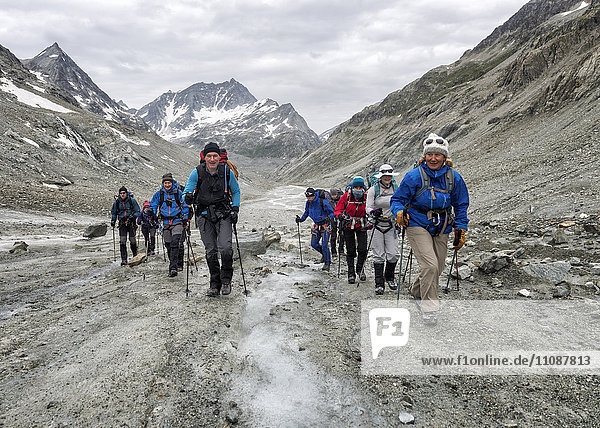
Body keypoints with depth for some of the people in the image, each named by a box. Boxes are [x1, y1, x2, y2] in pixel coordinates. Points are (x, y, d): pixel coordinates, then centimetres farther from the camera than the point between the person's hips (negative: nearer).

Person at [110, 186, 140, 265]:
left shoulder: (132, 200, -5)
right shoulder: (117, 202, 3)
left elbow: (137, 211, 1)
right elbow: (113, 212, 19)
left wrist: (133, 216, -17)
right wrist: (113, 220, 7)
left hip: (131, 223, -2)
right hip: (122, 223, 2)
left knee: (132, 240, -1)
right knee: (122, 241, -8)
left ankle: (135, 255, 23)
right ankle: (124, 259, -6)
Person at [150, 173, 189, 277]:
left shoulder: (178, 193, 0)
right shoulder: (159, 194, 6)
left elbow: (185, 206, 9)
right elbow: (153, 206, 16)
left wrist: (185, 219, 3)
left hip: (177, 222, -3)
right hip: (166, 223, 4)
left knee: (175, 243, -18)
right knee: (168, 245, 6)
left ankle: (173, 268, -22)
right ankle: (176, 263, 25)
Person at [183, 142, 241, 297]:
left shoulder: (227, 171, -4)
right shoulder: (197, 172, -6)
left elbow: (236, 191, 11)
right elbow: (187, 191, -1)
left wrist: (235, 209, 0)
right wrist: (188, 197, -25)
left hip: (223, 214, -1)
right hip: (204, 215, 1)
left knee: (225, 248, -16)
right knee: (211, 251, 2)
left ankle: (226, 280, 6)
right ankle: (215, 284, 18)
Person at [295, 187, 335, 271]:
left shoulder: (323, 202, -22)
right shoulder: (308, 203, -3)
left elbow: (332, 212, -15)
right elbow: (306, 212, 16)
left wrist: (329, 218, -34)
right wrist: (301, 219, 3)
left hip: (325, 224, -6)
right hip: (317, 225, 6)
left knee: (324, 245, -10)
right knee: (313, 243, 2)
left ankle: (327, 263, 6)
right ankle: (324, 253, 29)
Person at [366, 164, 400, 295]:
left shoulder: (396, 188, 5)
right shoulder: (373, 189, -3)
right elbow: (368, 208, -6)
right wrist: (374, 212, -27)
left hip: (391, 226, 2)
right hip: (377, 225, -2)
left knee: (394, 255, -3)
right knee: (379, 256, -2)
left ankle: (389, 277, 23)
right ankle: (379, 284, 6)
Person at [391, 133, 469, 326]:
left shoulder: (454, 178, 2)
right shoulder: (414, 176, -8)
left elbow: (461, 205, 13)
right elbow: (398, 198, -1)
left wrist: (461, 230, 8)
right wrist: (399, 212, -22)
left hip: (441, 230, 4)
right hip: (418, 225, -4)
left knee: (436, 270, 11)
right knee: (430, 266, -19)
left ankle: (417, 292, 40)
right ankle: (429, 308, -5)